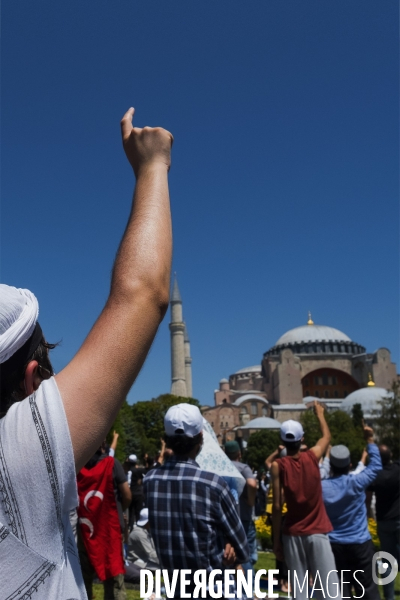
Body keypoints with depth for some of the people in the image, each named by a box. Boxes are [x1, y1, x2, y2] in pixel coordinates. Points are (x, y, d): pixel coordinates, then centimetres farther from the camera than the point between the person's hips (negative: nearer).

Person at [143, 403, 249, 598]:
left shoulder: (150, 480, -9)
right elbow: (236, 535, -8)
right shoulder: (212, 483, -23)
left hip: (176, 583, 4)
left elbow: (164, 530, 3)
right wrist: (238, 555, 11)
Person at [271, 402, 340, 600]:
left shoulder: (278, 465, -6)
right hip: (317, 532, 0)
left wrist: (276, 540, 0)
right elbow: (326, 437, 20)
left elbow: (277, 506, -8)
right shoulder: (312, 456, -2)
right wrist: (320, 414, 36)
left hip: (292, 534, 0)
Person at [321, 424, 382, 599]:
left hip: (334, 545, 2)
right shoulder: (356, 483, -13)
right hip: (360, 544, -2)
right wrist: (369, 440, 8)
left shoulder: (321, 487, -6)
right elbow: (376, 465, 1)